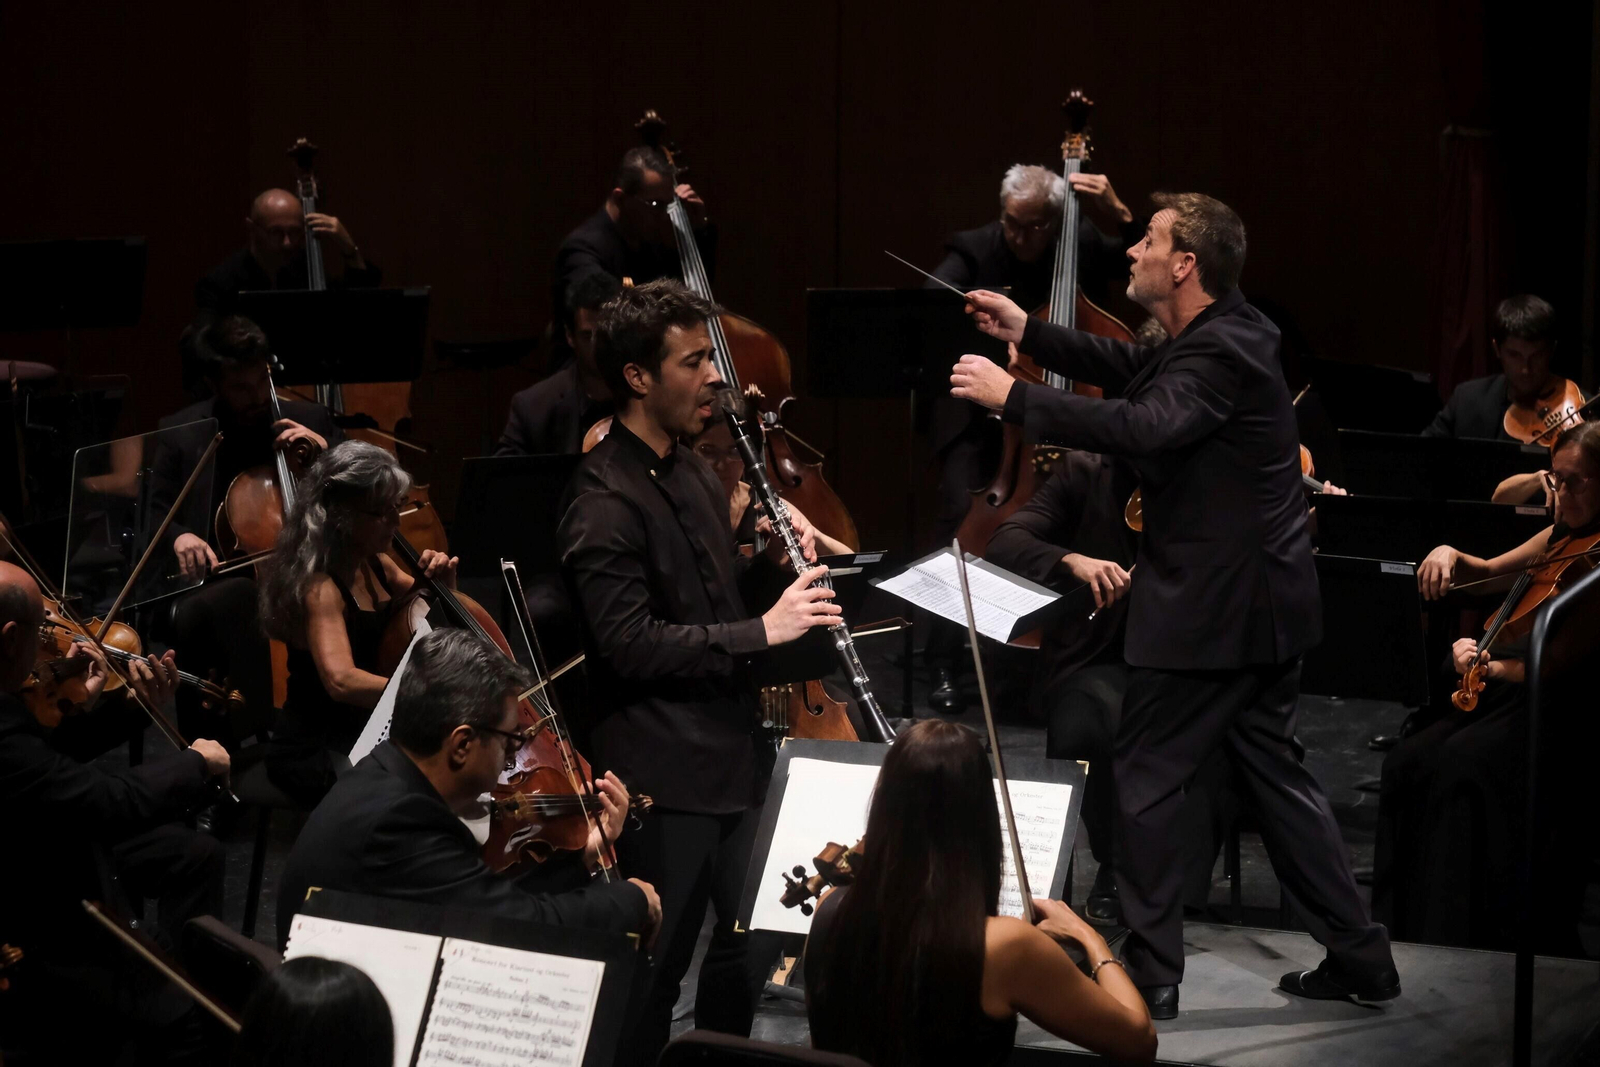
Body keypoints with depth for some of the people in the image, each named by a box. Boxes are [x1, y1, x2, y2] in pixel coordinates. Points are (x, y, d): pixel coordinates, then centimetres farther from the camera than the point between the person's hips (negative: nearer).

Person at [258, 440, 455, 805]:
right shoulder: (320, 589, -19)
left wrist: (442, 585, 2)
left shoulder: (377, 566, 6)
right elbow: (341, 681, -36)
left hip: (369, 737, 9)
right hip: (315, 751, -9)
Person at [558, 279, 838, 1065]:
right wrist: (761, 631, -24)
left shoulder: (688, 471, 12)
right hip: (662, 773, -9)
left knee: (747, 943, 18)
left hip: (730, 749, 9)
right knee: (655, 971, -1)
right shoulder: (604, 499, -17)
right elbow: (630, 644, -23)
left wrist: (769, 555, 4)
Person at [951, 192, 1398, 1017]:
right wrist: (1026, 332, 16)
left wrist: (1012, 396, -33)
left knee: (1143, 779, -2)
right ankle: (1359, 956, 20)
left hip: (1210, 608, -10)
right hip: (1262, 604, 10)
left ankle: (1150, 974, 3)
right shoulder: (1224, 336, 10)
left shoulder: (1222, 353, -21)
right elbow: (1132, 371, 23)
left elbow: (1142, 425, -37)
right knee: (1271, 770, 16)